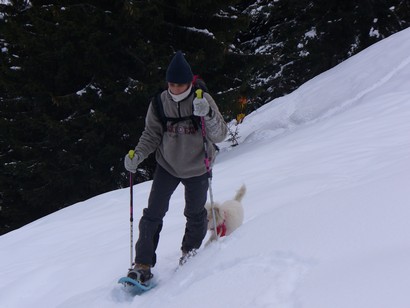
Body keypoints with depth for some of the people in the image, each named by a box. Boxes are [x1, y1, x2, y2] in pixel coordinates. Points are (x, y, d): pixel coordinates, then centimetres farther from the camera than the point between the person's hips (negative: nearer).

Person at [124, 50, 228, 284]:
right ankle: (143, 265, 6)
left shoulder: (203, 100, -17)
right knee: (153, 214, -4)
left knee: (195, 214, 15)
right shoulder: (159, 103, -13)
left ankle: (190, 250, 43)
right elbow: (151, 135, -2)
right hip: (167, 166, 1)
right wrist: (137, 156, -18)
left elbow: (220, 135, -20)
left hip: (197, 168, -1)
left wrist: (208, 114, -37)